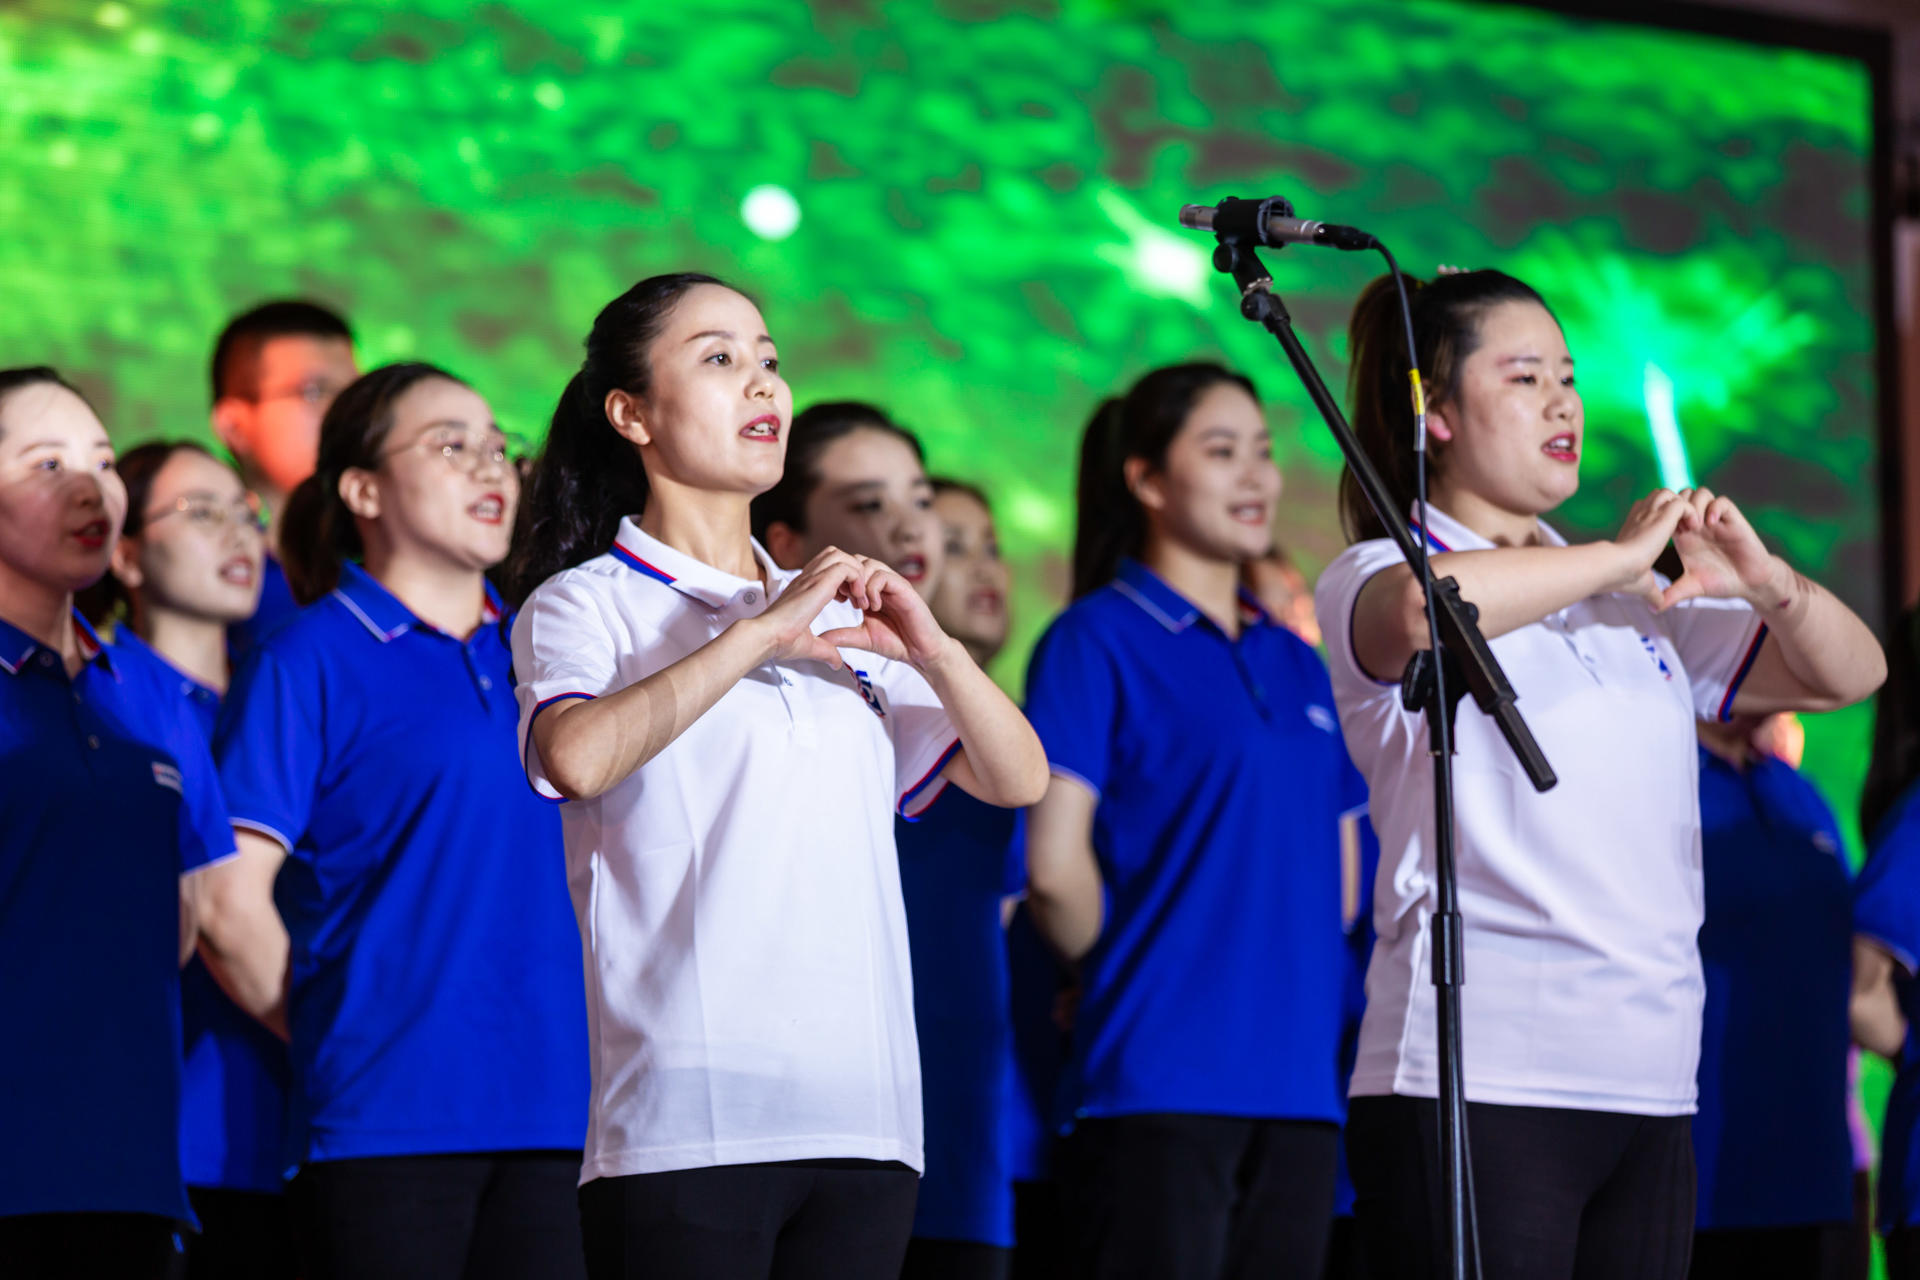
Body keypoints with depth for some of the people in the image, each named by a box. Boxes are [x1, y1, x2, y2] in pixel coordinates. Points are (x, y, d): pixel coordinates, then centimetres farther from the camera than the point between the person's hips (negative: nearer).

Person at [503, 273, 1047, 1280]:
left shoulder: (833, 615, 20)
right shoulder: (585, 603, 3)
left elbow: (1016, 781, 16)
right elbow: (576, 757, -19)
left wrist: (930, 649, -1)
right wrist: (763, 634, -16)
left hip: (863, 1119, 5)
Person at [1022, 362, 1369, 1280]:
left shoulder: (1298, 665, 18)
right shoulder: (1097, 640, -3)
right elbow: (1054, 867, -9)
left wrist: (1296, 985, 12)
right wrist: (1132, 974, 2)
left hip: (1297, 1081, 6)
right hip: (1163, 1080, -6)